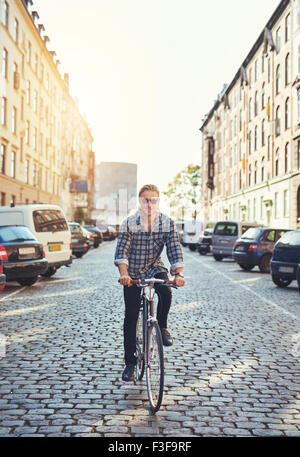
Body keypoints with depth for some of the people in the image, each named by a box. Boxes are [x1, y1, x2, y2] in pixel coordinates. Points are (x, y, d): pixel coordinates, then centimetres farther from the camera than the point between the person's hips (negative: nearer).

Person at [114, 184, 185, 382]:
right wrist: (123, 273, -33)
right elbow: (122, 251, -16)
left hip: (155, 269, 0)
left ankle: (162, 327, -3)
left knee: (166, 292, -32)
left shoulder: (168, 223, -7)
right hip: (133, 274, 0)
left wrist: (179, 273, -29)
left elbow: (175, 250, -13)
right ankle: (130, 362, 12)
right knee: (131, 317, -1)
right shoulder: (129, 223, -10)